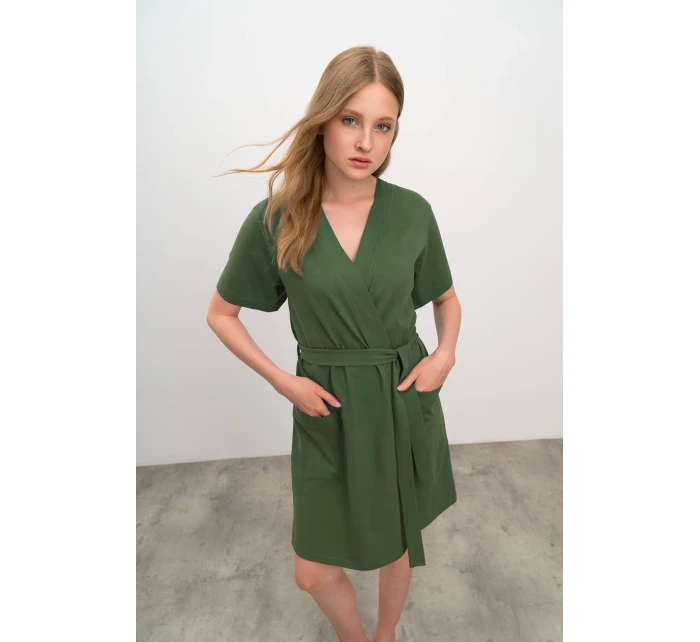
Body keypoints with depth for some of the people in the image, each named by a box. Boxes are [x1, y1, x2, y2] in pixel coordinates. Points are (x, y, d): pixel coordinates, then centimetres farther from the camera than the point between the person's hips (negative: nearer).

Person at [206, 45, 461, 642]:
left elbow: (447, 299, 10)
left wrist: (447, 352, -8)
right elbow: (221, 314, 1)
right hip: (328, 412, -1)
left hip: (405, 402, 2)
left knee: (397, 543, 22)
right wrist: (284, 381, -8)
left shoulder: (413, 211, -6)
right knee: (313, 572, 13)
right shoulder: (275, 219, -11)